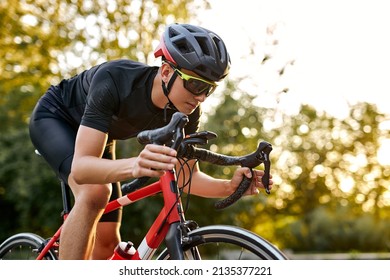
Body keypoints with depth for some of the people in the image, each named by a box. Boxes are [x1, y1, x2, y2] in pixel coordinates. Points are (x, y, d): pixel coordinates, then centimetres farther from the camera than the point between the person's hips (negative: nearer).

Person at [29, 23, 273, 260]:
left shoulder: (187, 111, -23)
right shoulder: (114, 79, -40)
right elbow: (81, 167, -46)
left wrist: (230, 186, -35)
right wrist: (134, 166, -66)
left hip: (98, 138, 6)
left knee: (107, 243, 1)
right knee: (95, 192, -36)